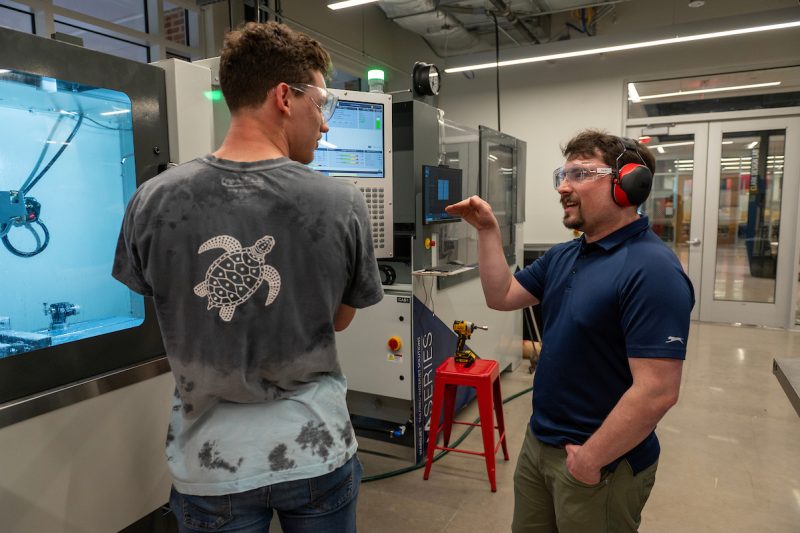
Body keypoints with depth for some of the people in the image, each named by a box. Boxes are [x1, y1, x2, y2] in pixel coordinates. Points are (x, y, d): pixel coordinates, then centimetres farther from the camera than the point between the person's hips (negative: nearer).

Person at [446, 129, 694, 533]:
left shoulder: (651, 270, -24)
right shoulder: (562, 256, 5)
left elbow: (657, 392, -27)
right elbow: (501, 296, 9)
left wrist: (591, 459, -19)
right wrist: (487, 230, -1)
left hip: (602, 464, -8)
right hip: (538, 442, 8)